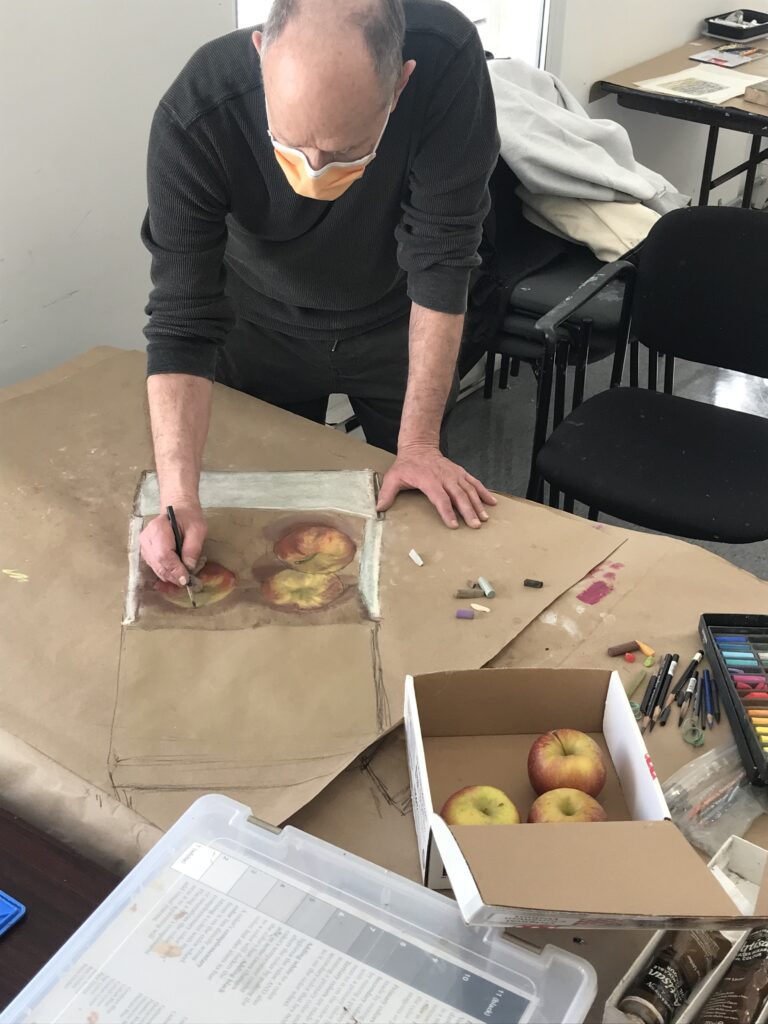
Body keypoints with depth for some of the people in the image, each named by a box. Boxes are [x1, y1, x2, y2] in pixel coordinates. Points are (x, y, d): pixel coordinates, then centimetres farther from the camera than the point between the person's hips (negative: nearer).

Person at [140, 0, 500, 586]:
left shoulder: (446, 60, -35)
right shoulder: (193, 118, -34)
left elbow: (440, 259, -28)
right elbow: (182, 321, -30)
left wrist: (418, 443, -26)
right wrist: (180, 498, -41)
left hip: (395, 322, 1)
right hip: (262, 326, 0)